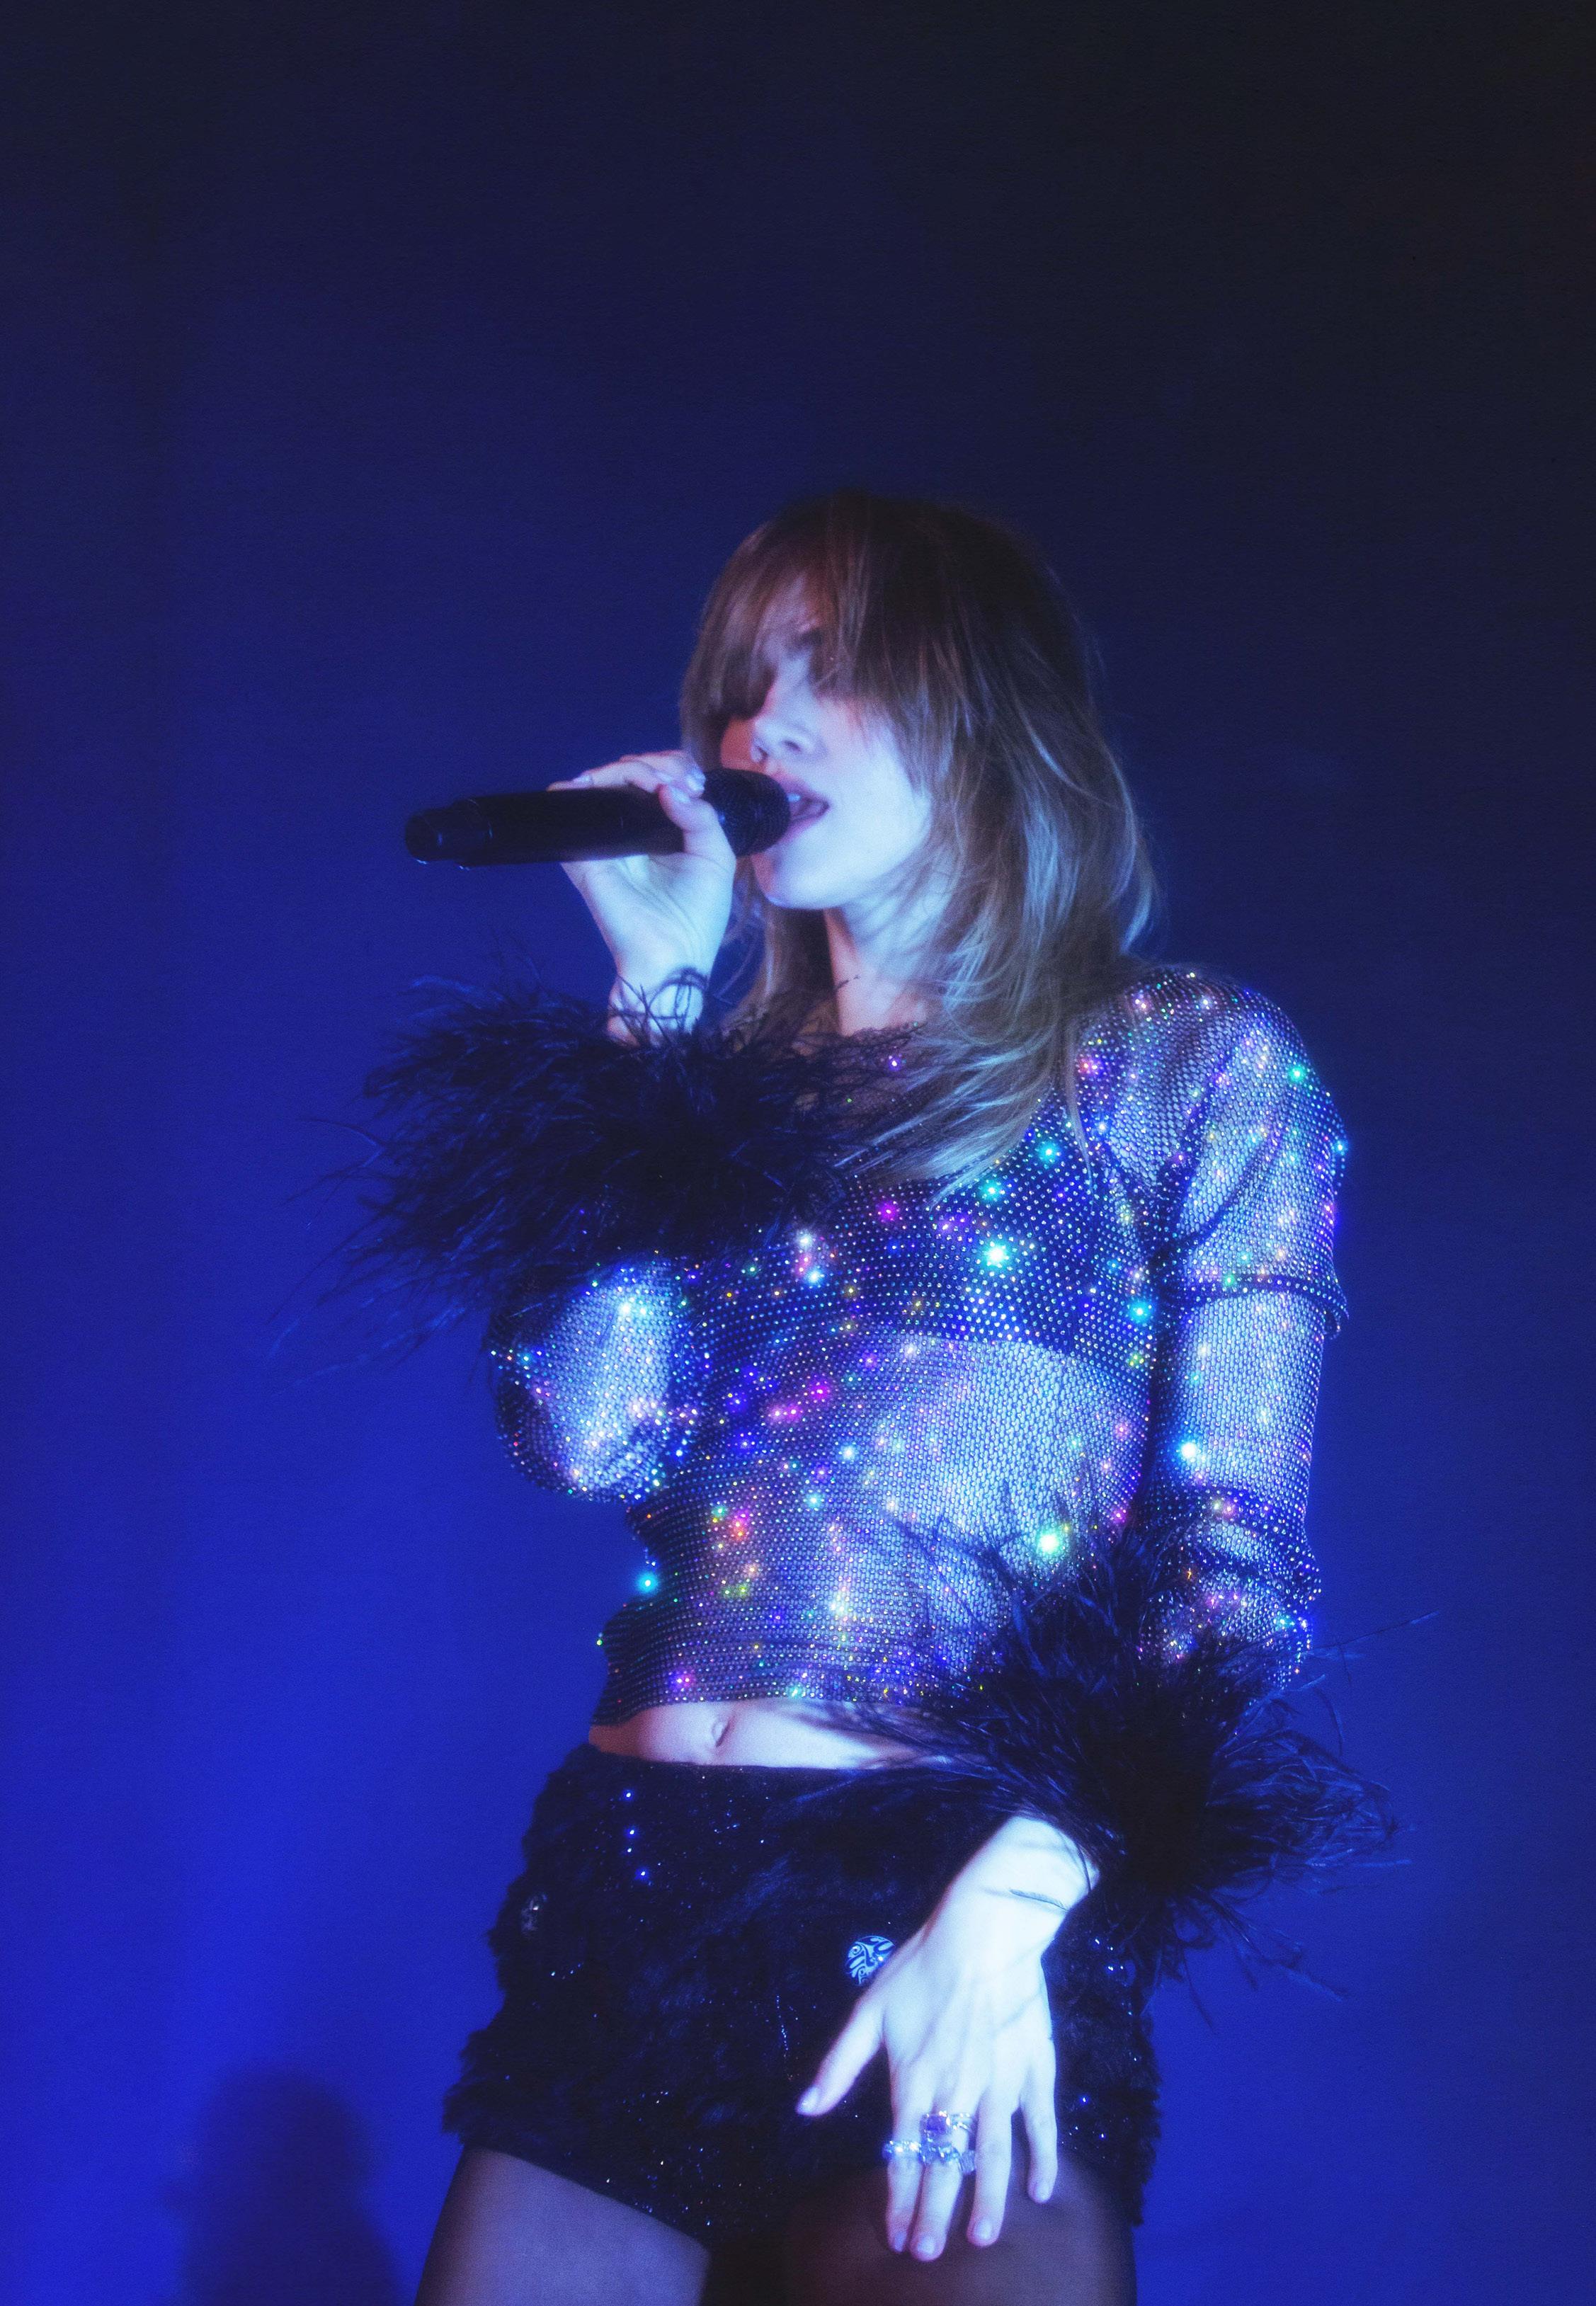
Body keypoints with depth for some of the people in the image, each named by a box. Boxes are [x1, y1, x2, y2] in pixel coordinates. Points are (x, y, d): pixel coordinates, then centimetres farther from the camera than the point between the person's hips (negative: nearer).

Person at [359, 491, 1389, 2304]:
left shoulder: (1193, 1063, 5)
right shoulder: (730, 1077, 16)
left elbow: (1237, 1561, -3)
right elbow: (590, 1441, 0)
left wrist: (1008, 1910, -17)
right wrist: (663, 995, 5)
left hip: (951, 1927, -4)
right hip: (627, 1908, 4)